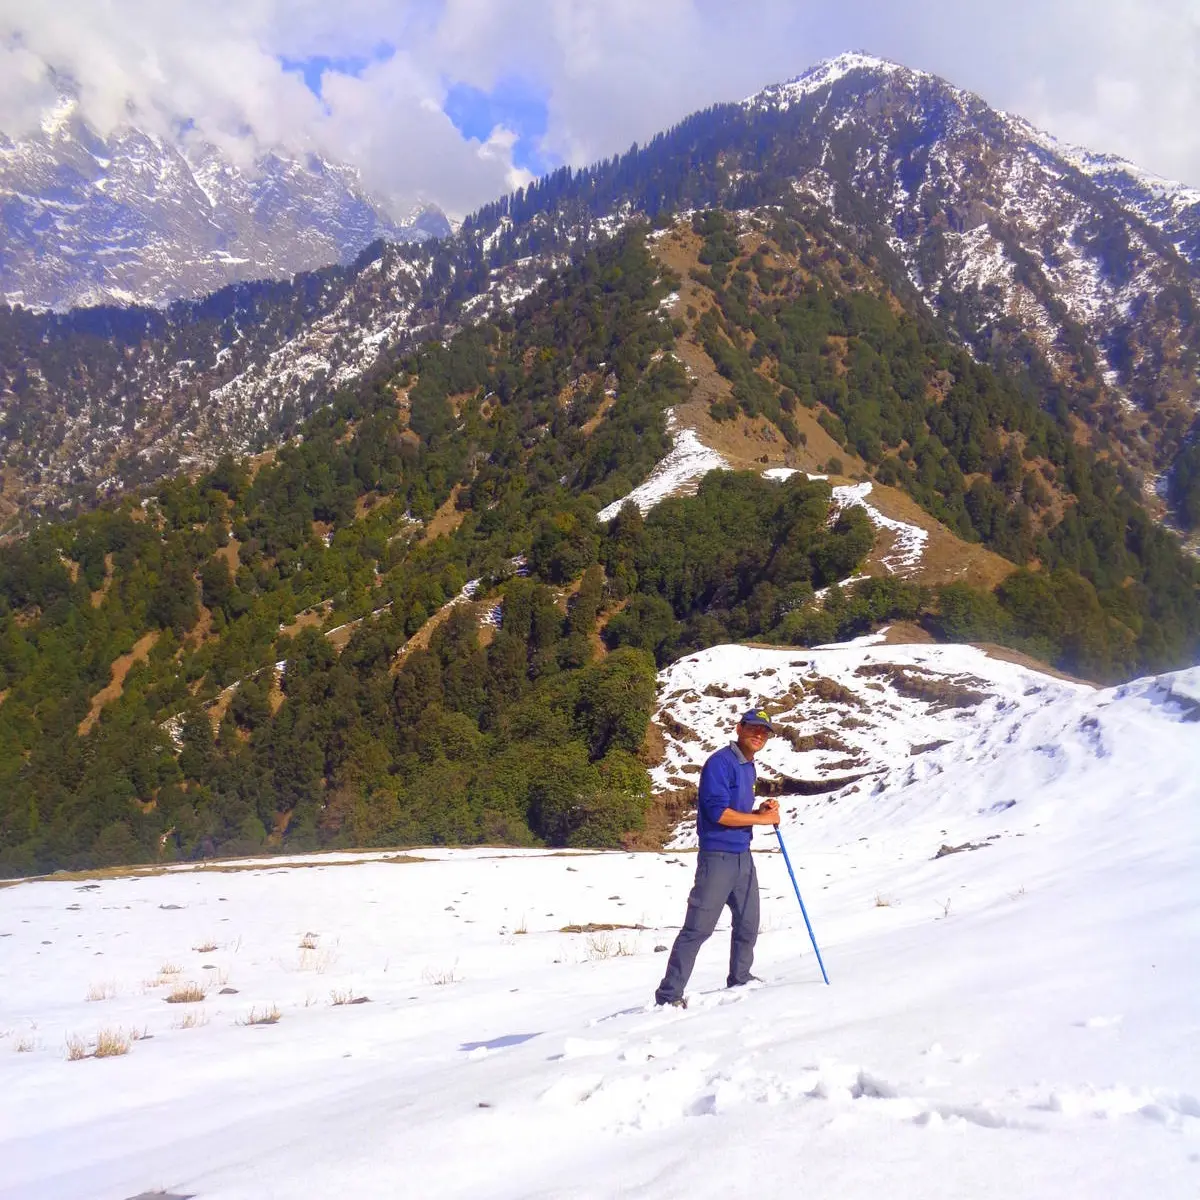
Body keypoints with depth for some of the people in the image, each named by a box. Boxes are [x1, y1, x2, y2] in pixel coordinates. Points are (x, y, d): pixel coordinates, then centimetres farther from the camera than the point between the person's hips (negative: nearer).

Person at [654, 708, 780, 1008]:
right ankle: (669, 994, -1)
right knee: (698, 928, -7)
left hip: (743, 856, 9)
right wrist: (762, 818, -12)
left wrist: (761, 810, 3)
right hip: (718, 856, -9)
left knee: (748, 925, 16)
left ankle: (740, 982, 33)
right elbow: (718, 812, -20)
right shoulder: (720, 762, -13)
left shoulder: (749, 767, 15)